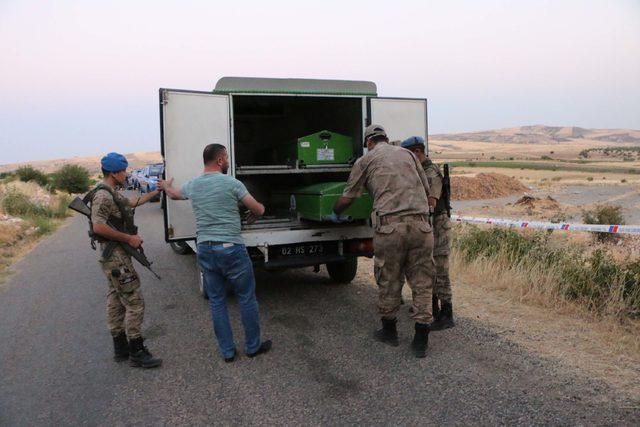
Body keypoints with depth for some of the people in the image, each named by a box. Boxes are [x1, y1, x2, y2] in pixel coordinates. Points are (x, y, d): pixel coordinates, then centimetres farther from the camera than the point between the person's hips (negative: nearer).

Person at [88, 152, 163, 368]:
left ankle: (121, 348, 25)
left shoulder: (112, 193, 14)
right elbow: (98, 227, -27)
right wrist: (129, 238, -21)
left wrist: (156, 192, 33)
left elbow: (133, 202, 31)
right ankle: (137, 353, -2)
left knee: (116, 300, 15)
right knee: (134, 302, -8)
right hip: (116, 255, -11)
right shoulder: (103, 195, -18)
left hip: (116, 255, 11)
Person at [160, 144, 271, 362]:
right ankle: (253, 346, 20)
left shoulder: (192, 185, 7)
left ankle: (227, 351, 21)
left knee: (216, 301, 14)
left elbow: (174, 194, 31)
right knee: (247, 298, 9)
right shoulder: (231, 183, -9)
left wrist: (165, 186, 54)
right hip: (231, 249, -5)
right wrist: (254, 212, 21)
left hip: (205, 250, 6)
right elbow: (259, 209, -4)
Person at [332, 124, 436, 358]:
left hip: (390, 225, -3)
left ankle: (389, 332, 29)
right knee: (421, 281, 9)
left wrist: (336, 214, 32)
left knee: (388, 281, 12)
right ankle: (420, 342, 11)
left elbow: (347, 198, 13)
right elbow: (426, 188, 22)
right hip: (420, 223, 3)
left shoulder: (365, 160, 11)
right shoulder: (407, 154, 20)